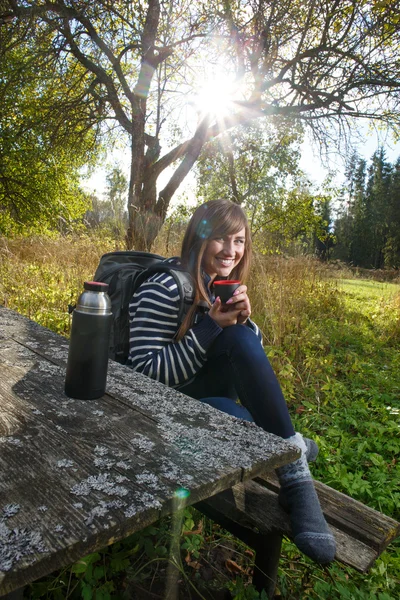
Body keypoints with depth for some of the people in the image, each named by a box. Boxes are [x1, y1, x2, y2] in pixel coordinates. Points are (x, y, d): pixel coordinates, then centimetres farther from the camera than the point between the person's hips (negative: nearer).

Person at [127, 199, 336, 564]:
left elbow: (252, 358, 6)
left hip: (205, 390, 7)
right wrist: (210, 327, -27)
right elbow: (146, 374, -21)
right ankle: (295, 474, -10)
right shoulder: (163, 290, -19)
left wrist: (242, 319, -17)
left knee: (243, 338, -21)